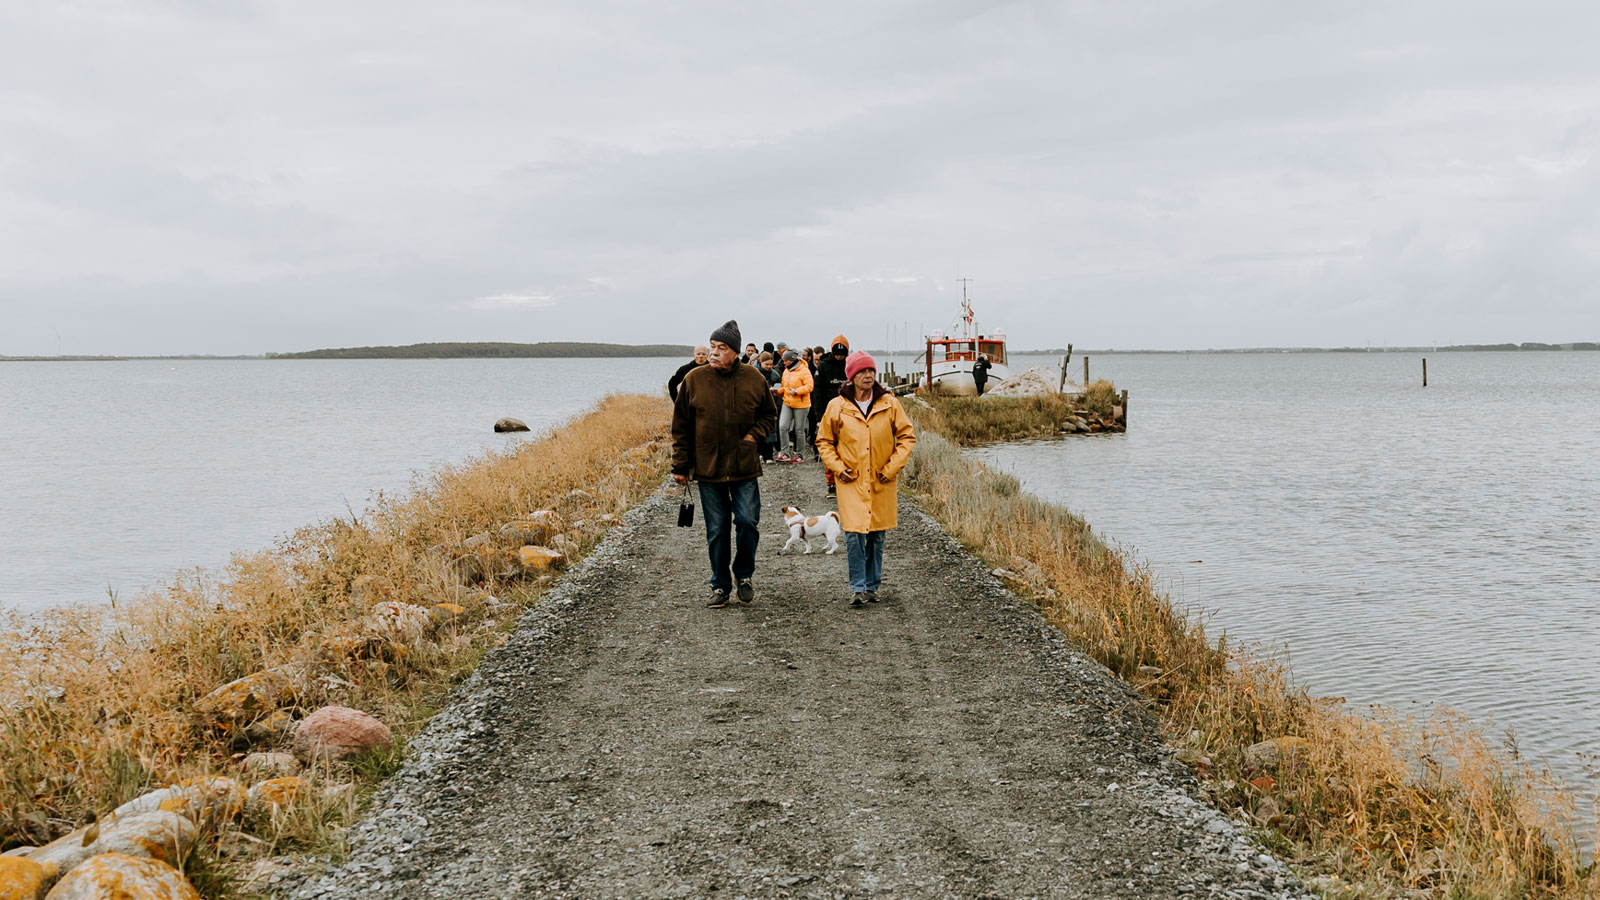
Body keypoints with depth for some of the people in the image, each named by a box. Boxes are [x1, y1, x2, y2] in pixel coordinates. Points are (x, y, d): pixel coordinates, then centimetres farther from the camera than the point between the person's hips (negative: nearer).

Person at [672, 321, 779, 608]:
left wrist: (755, 434, -5)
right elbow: (681, 426, 3)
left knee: (747, 522, -6)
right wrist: (680, 466, 0)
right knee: (716, 531, 6)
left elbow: (770, 414, 14)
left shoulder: (754, 379, -1)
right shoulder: (694, 380, -3)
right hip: (707, 468, 0)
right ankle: (721, 585, 21)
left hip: (744, 468, 0)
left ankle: (744, 575, 19)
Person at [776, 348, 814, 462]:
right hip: (787, 404, 6)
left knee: (799, 430, 3)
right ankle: (785, 452, -1)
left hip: (801, 405, -6)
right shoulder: (786, 371, 12)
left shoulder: (804, 371, -12)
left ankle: (799, 454, 16)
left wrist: (797, 391, -28)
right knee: (782, 427, -8)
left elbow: (809, 386, -18)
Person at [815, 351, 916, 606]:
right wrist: (838, 468, -3)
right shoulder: (837, 406, -2)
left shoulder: (890, 404, 0)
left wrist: (893, 467, -2)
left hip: (882, 481, 2)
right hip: (851, 481, -2)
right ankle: (857, 588, -4)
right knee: (854, 534, -11)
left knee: (877, 535, 8)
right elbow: (824, 441, 8)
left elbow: (907, 436, 6)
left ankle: (872, 587, 20)